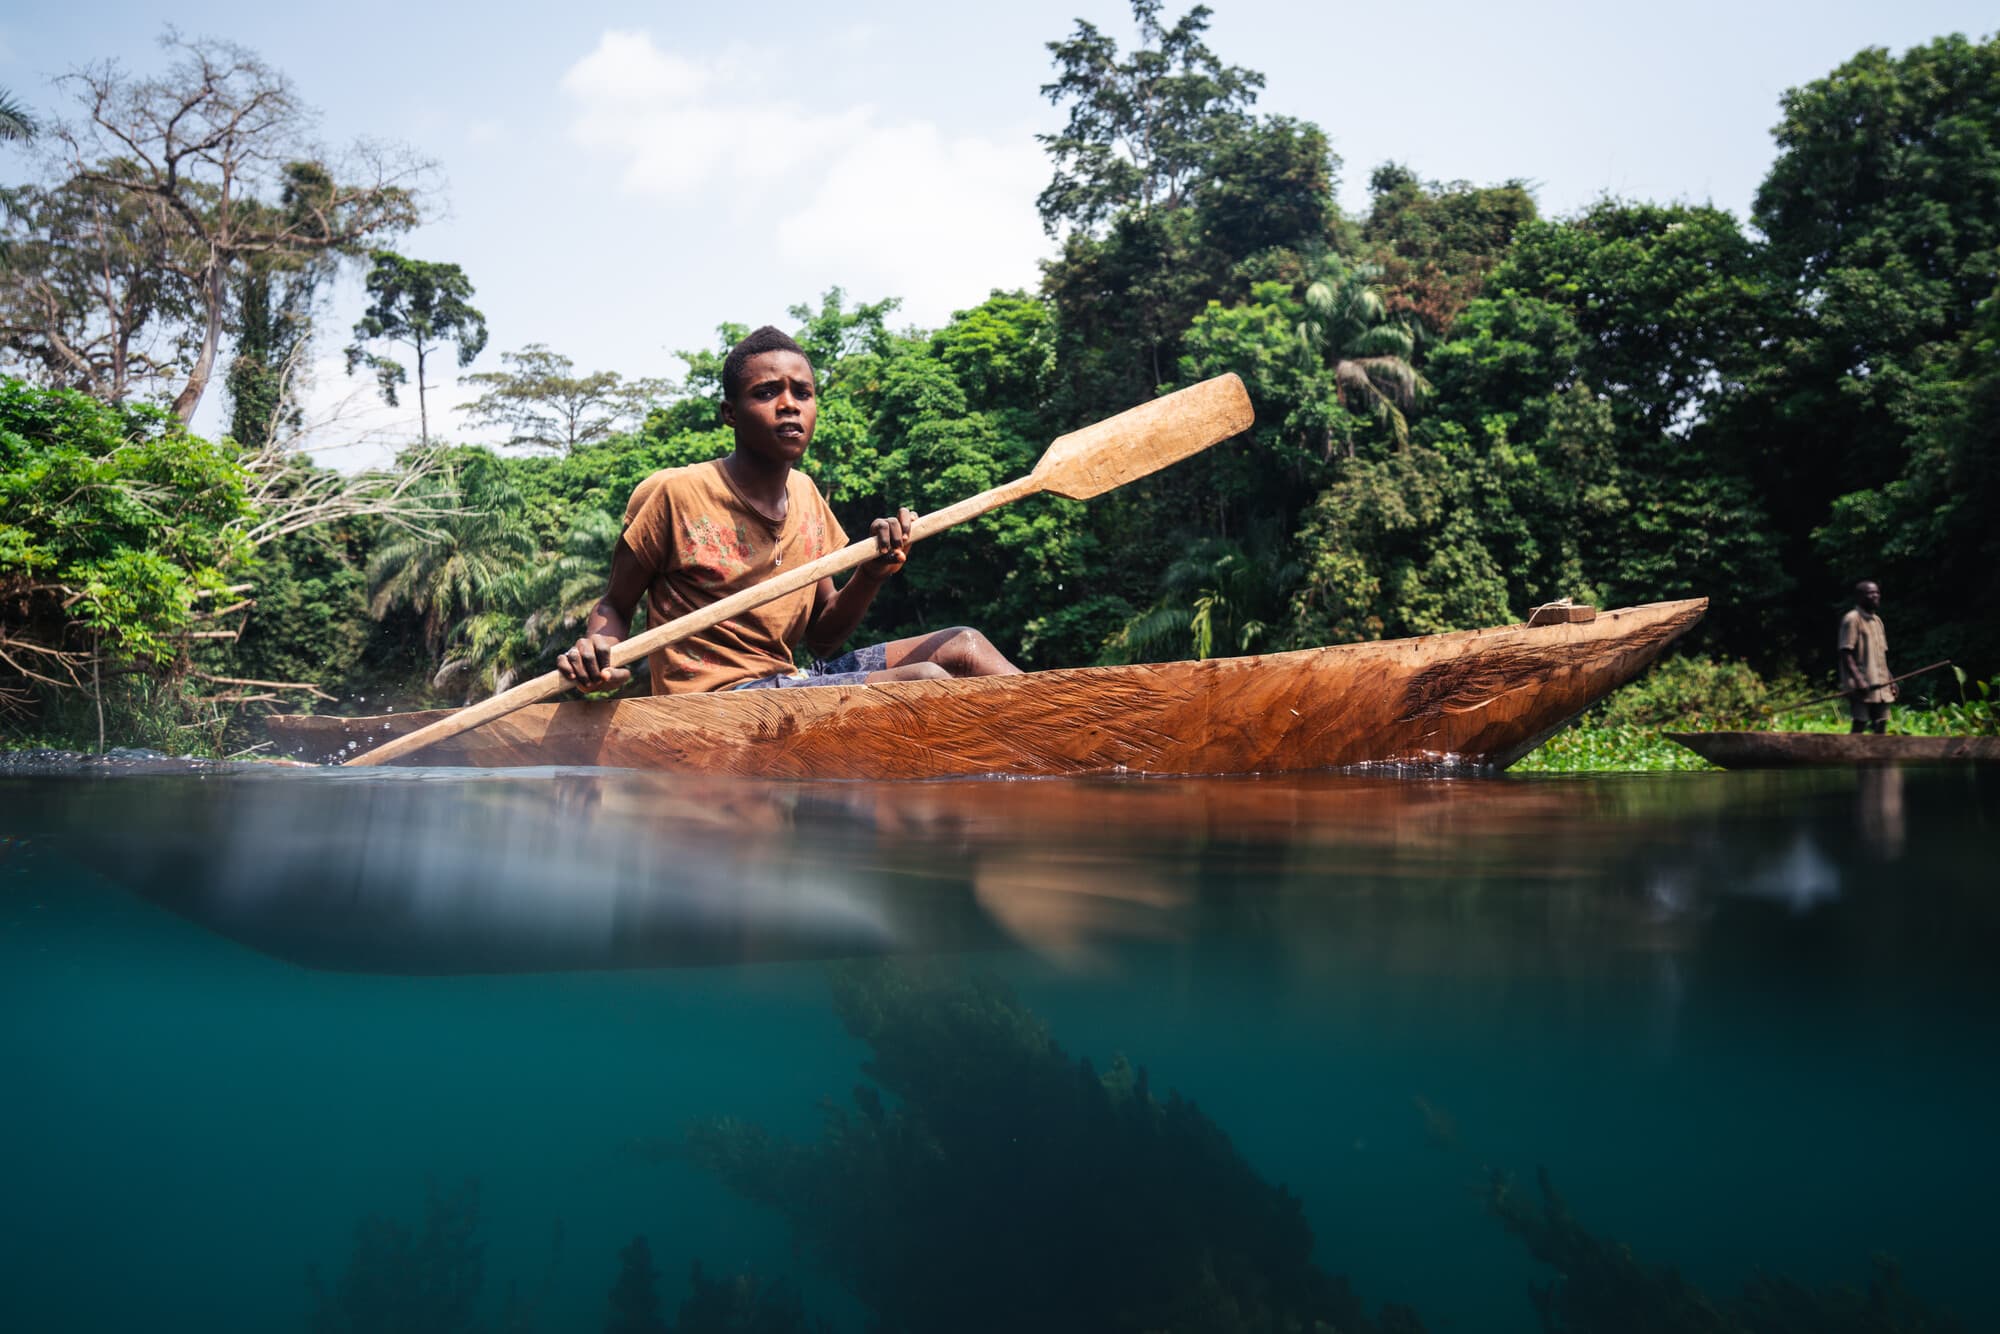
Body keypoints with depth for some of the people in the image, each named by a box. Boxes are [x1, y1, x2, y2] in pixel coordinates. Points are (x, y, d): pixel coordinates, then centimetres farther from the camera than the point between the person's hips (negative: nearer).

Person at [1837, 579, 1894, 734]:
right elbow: (1846, 654, -15)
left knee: (1881, 724, 6)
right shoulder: (1852, 619, -8)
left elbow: (1882, 655, 22)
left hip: (1879, 685, 8)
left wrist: (1889, 681, 16)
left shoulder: (1877, 620, 17)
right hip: (1861, 687, -8)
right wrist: (1858, 680, -24)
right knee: (1860, 724, -10)